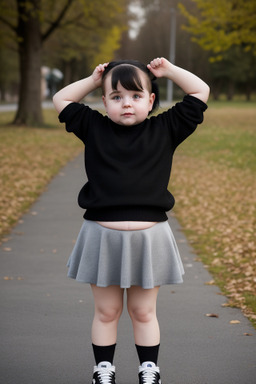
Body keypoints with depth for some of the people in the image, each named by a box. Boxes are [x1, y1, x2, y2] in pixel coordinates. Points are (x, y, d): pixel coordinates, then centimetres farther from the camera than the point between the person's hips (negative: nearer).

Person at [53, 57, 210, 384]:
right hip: (102, 237, 1)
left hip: (148, 238, 0)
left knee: (143, 312, 11)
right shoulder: (94, 128, 5)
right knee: (106, 311, 11)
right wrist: (93, 80, 9)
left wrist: (168, 71, 7)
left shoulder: (165, 130, 3)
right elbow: (61, 101, 14)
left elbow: (200, 92, 7)